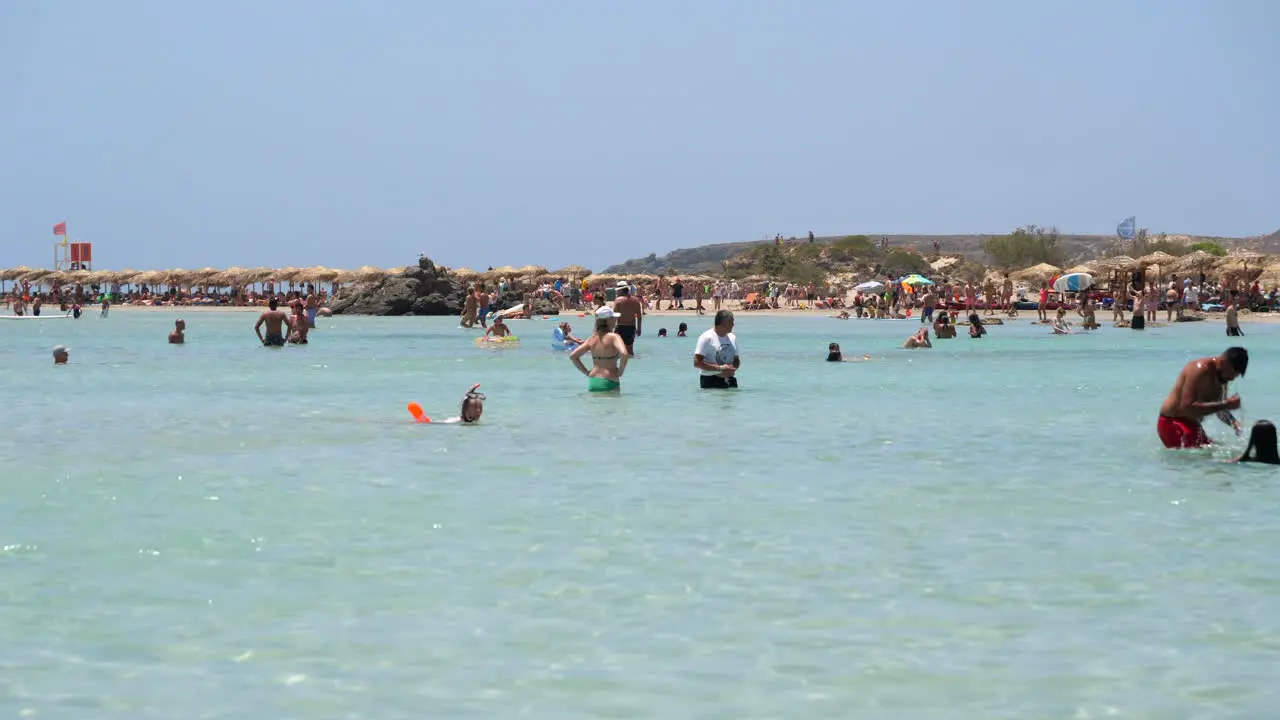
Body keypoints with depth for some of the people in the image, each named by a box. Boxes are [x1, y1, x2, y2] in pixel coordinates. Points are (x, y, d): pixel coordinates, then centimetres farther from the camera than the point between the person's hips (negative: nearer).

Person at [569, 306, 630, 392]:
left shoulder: (592, 338, 7)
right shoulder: (614, 337, -11)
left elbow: (573, 356, 9)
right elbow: (624, 354, -28)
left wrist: (586, 372, 10)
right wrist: (620, 372, -12)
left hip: (593, 382, 6)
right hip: (609, 382, -6)